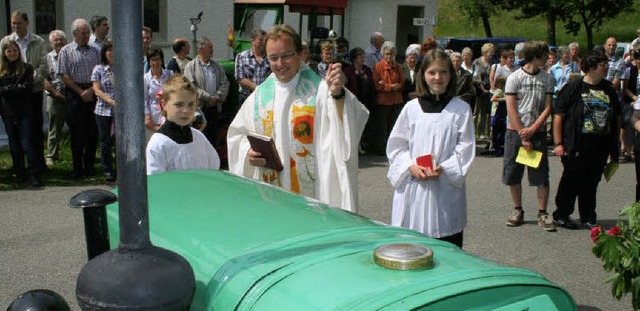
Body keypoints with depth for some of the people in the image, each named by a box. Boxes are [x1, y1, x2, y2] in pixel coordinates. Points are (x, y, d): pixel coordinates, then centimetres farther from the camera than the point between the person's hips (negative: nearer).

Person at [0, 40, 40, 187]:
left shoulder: (26, 68, 4)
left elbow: (28, 87, -8)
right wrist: (18, 88, -9)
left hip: (24, 111, -2)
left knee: (26, 144, -8)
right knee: (14, 145, 9)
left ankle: (35, 175, -6)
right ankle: (20, 174, 18)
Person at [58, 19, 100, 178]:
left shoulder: (94, 51, 14)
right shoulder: (66, 51, 3)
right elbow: (64, 76, -3)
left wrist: (91, 90, -6)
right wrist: (81, 92, -9)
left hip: (93, 94, 3)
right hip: (74, 94, -3)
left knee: (92, 132, 2)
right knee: (76, 132, -1)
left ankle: (89, 167, 11)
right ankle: (77, 168, 7)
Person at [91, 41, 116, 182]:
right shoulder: (99, 69, 4)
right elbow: (97, 90, -3)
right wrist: (111, 101, -16)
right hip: (104, 111, -1)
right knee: (106, 142, 6)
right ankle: (107, 171, 18)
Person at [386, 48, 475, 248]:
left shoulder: (461, 109, 4)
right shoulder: (411, 108, 7)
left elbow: (466, 147, 0)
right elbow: (396, 145, 8)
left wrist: (443, 168, -13)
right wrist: (411, 167, -8)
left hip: (446, 188, -1)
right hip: (412, 186, 1)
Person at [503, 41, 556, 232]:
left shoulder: (547, 78, 5)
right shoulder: (514, 78, -3)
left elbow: (548, 108, 1)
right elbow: (511, 109, -7)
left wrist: (532, 130, -11)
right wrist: (523, 136, -11)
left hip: (537, 132, 1)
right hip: (515, 132, -1)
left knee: (541, 175, -2)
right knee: (513, 174, 4)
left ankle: (542, 213, 8)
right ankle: (518, 210, 20)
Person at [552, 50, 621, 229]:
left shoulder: (609, 90, 11)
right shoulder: (573, 88, -6)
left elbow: (616, 118, 17)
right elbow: (558, 115, -8)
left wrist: (615, 147, 14)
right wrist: (558, 143, -12)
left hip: (600, 147, 5)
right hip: (576, 147, -5)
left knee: (591, 183, 12)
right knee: (571, 182, 3)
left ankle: (588, 218, 23)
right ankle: (561, 215, 17)